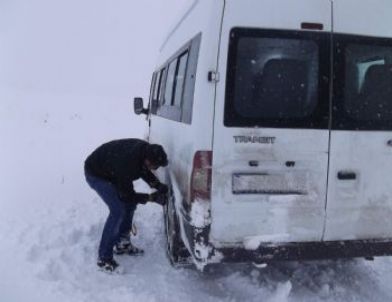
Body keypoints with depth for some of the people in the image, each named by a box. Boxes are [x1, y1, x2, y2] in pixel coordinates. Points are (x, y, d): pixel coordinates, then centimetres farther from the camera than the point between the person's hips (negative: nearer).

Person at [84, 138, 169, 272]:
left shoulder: (146, 150, -19)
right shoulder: (127, 165, -39)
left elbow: (144, 171, 2)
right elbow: (127, 195, -25)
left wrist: (157, 185, -13)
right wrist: (152, 197, -23)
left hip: (110, 171, 9)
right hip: (95, 174, -8)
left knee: (130, 204, 7)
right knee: (117, 211, -18)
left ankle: (122, 243, 23)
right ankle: (104, 258, -8)